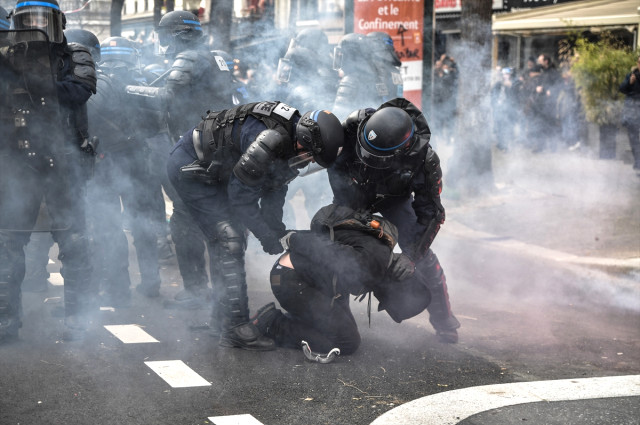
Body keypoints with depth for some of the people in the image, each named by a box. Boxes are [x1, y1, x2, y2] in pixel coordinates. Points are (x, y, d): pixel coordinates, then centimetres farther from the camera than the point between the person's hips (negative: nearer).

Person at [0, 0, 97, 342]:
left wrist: (34, 81, -24)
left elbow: (82, 90, -18)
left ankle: (77, 316, 11)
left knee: (72, 240, 1)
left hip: (64, 163, -2)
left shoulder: (73, 58, 1)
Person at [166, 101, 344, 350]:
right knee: (229, 241, -15)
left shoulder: (291, 144, -2)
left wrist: (277, 229, 0)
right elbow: (242, 195, -25)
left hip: (211, 172, 10)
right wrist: (267, 236, -17)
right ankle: (235, 326, -14)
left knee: (228, 241, 13)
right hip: (189, 168, -10)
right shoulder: (271, 138, -33)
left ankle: (221, 320, 23)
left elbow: (275, 189, 10)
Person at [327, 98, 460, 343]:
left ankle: (444, 321, 4)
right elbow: (335, 163, -17)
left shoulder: (423, 159, -38)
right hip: (355, 193, 2)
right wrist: (351, 211, -23)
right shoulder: (355, 125, -37)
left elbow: (429, 213, -27)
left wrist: (410, 256, -35)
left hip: (394, 199, -1)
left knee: (421, 256, -12)